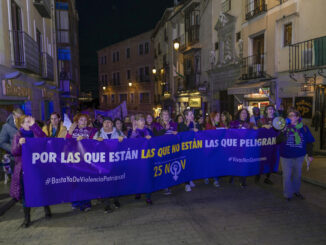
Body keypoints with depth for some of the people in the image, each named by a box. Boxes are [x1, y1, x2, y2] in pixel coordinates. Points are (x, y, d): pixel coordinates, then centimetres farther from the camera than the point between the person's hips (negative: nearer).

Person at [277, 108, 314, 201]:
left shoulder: (304, 128, -3)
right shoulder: (285, 127, -7)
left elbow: (309, 143, 5)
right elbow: (279, 141, -11)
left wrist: (310, 155, 5)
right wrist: (283, 131, -25)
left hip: (299, 156, 2)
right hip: (286, 156, -2)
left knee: (297, 175, 18)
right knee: (287, 175, 4)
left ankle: (296, 191, 39)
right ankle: (288, 194, 20)